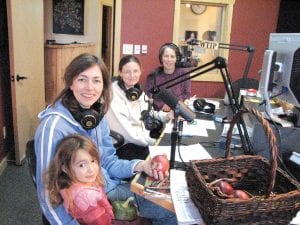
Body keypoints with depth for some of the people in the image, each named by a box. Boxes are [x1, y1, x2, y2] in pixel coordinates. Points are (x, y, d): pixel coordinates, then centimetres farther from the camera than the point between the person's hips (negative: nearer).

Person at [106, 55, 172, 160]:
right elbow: (124, 130, -22)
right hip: (124, 146, -7)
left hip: (144, 141, 7)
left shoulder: (137, 91, 9)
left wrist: (167, 116, -6)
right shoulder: (113, 94, -16)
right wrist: (153, 142, -20)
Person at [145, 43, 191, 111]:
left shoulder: (184, 72, 1)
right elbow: (148, 97, -2)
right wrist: (161, 105, -17)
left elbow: (187, 94, 3)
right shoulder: (153, 75, -1)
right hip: (158, 113, 0)